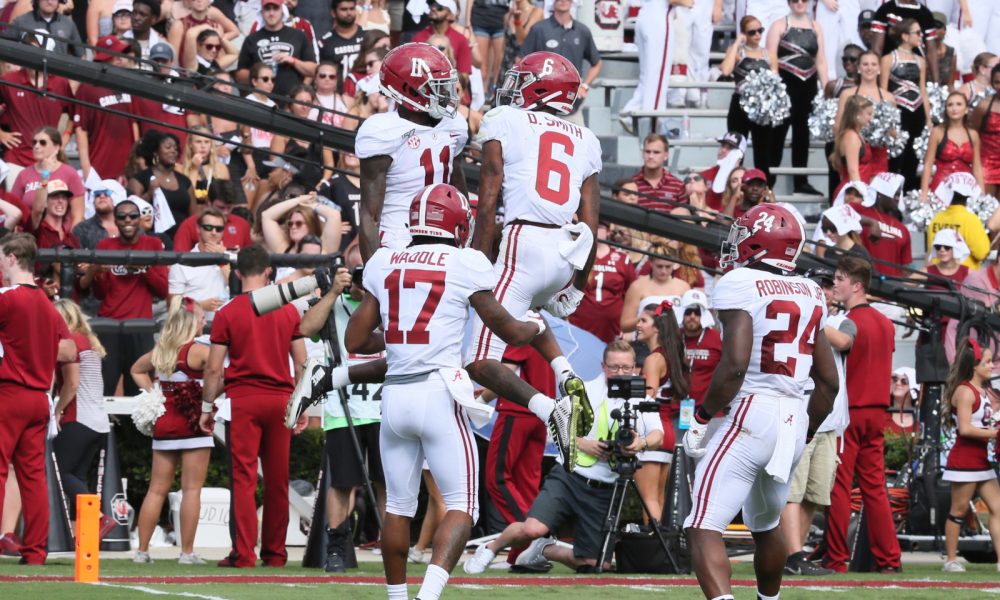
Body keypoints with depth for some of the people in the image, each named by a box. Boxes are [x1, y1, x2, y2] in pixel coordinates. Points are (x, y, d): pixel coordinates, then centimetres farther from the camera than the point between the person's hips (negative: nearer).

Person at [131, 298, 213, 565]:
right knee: (192, 489, -1)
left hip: (163, 424, 6)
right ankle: (187, 551, -3)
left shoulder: (160, 351, 10)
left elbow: (137, 370, 26)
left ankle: (142, 550, 8)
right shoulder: (198, 350, -10)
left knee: (157, 489, 9)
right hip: (192, 425, -6)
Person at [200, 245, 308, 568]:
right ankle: (274, 552, 14)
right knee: (277, 480, 8)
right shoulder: (289, 311, 6)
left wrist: (207, 407, 6)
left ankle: (244, 553, -9)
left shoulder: (227, 313, -3)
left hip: (243, 399, -3)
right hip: (280, 400, 3)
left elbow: (213, 368, -3)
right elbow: (301, 363, 9)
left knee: (243, 478, -3)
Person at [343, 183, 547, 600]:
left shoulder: (383, 264, 8)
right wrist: (536, 325, 31)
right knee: (461, 506, -1)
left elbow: (355, 340, 11)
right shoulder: (466, 265, -2)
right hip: (439, 392, -4)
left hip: (395, 393, 4)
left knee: (398, 506, 16)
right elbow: (508, 331, 9)